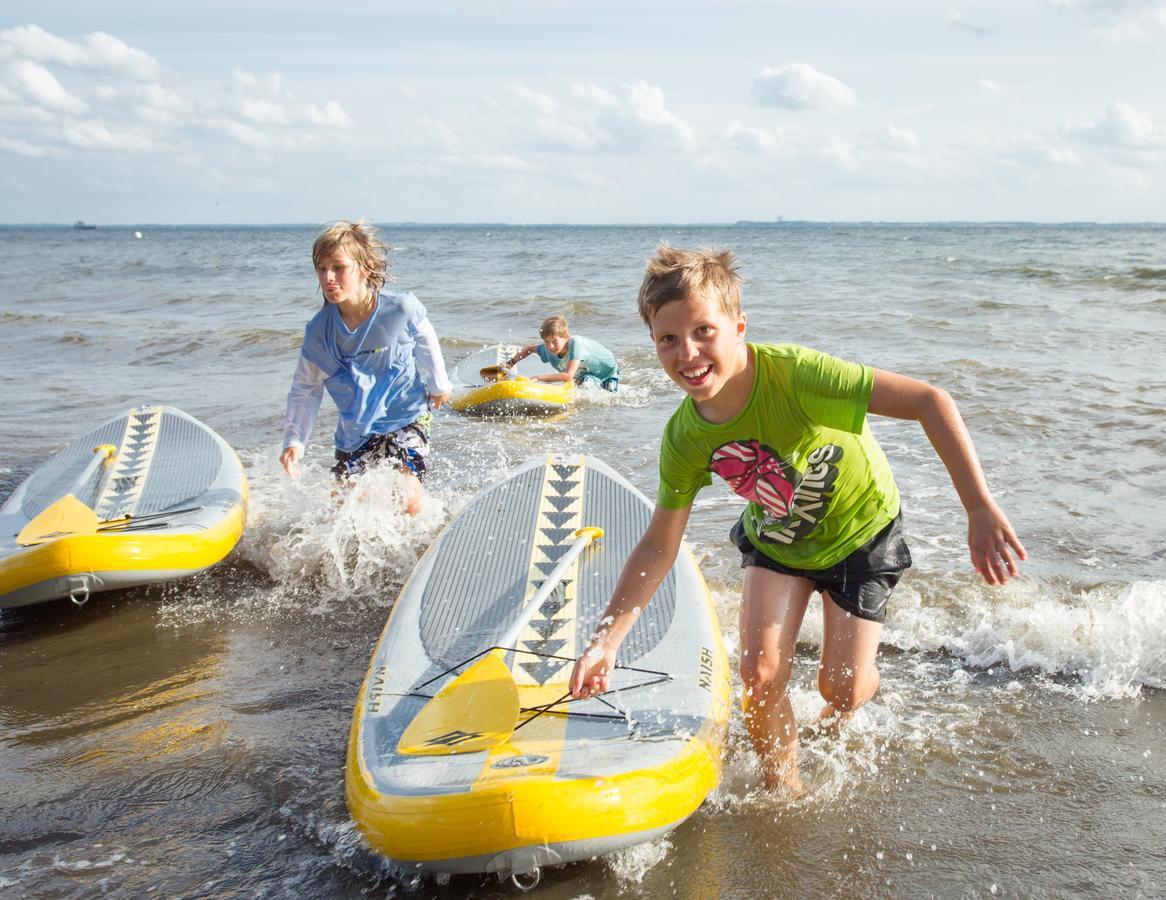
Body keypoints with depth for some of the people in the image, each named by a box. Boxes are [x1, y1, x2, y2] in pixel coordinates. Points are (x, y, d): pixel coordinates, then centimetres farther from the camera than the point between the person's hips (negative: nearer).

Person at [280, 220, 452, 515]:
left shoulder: (401, 308, -17)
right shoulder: (319, 330, -10)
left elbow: (426, 345, 5)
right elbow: (305, 389, 2)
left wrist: (438, 385, 17)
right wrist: (294, 440, -6)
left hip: (406, 417, -3)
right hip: (354, 432, 3)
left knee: (407, 500, -19)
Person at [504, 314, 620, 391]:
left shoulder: (576, 343, -42)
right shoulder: (548, 349, -22)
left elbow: (568, 376, -52)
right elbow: (529, 348, 2)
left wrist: (538, 378, -51)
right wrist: (510, 363, -9)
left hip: (607, 372, -6)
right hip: (586, 375, 6)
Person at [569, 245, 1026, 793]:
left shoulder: (793, 373, -38)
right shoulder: (684, 439, -21)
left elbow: (929, 401, -38)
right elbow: (659, 547, -11)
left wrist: (981, 511, -44)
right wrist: (605, 639, -18)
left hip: (859, 532, -3)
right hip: (776, 541, 3)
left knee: (842, 688, 0)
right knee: (760, 673, -11)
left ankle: (829, 727, 40)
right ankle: (783, 788, 19)